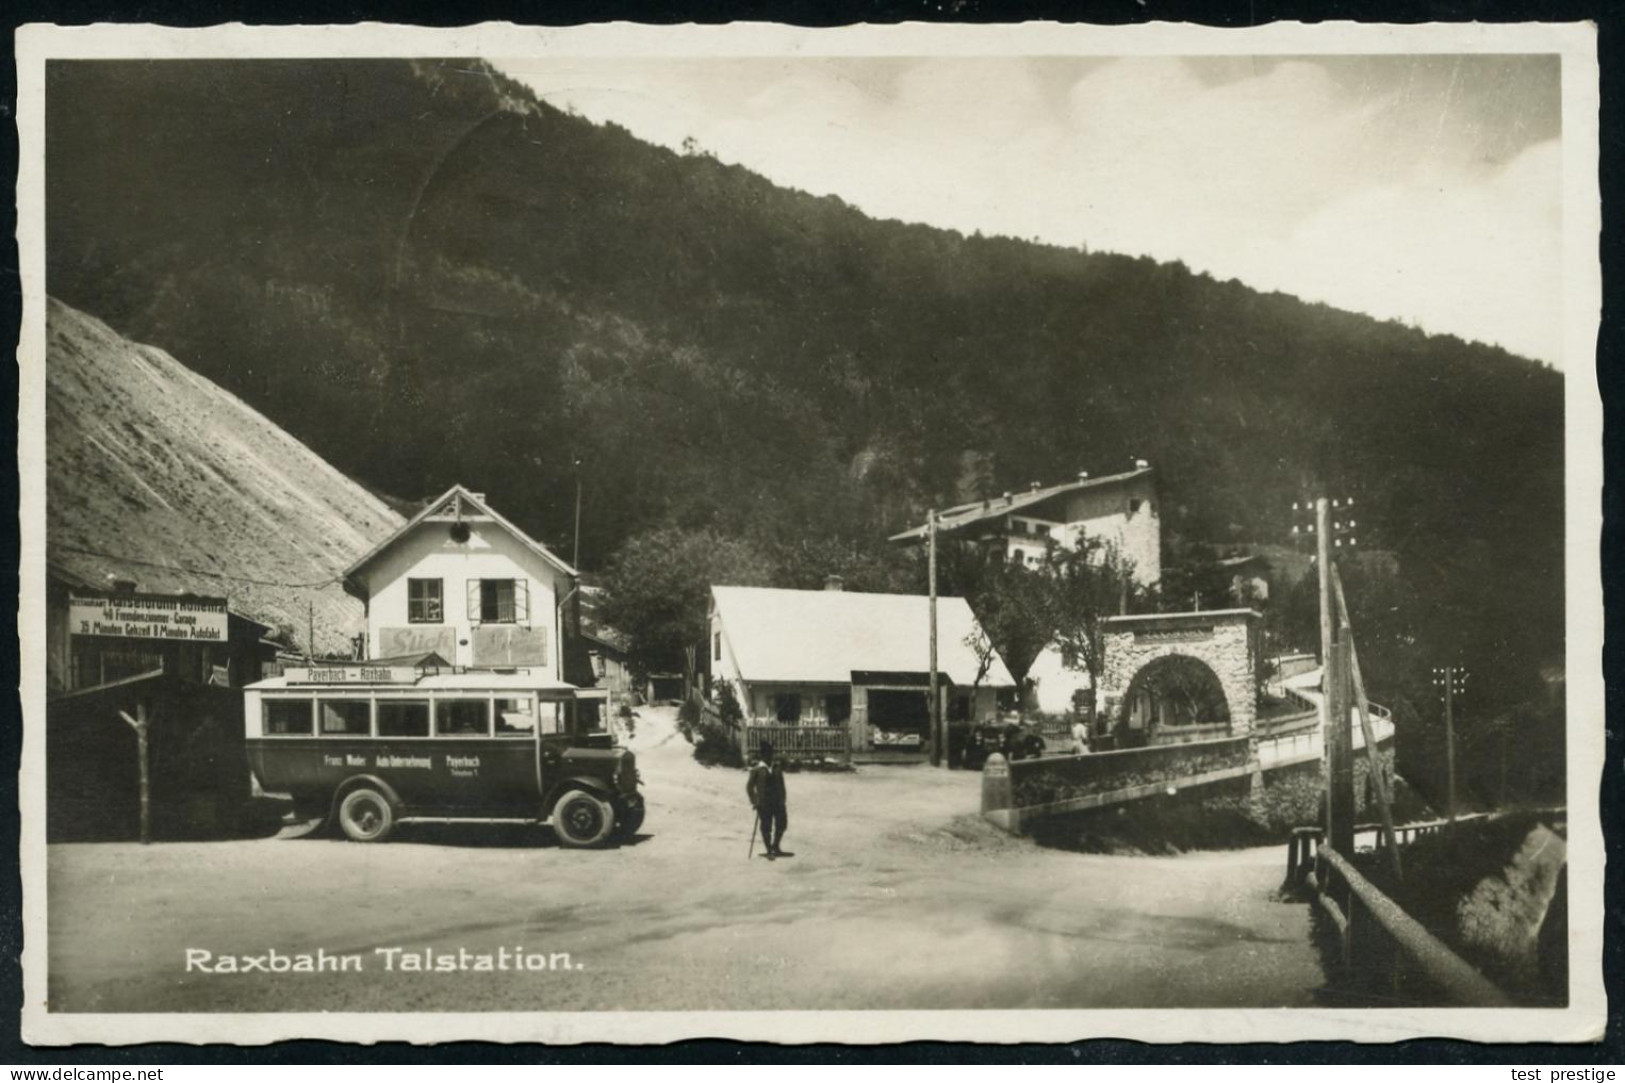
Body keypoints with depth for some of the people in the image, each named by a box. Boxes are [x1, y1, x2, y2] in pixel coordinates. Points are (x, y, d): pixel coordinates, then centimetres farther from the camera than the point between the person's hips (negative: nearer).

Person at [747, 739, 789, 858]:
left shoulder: (777, 767, 9)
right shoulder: (757, 769, -4)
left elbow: (781, 785, 14)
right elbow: (749, 786, 0)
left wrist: (782, 800, 8)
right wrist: (754, 802, -4)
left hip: (777, 802, 4)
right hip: (764, 803, -4)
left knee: (782, 823, 4)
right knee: (766, 827, 0)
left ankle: (775, 847, 23)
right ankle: (769, 851, 11)